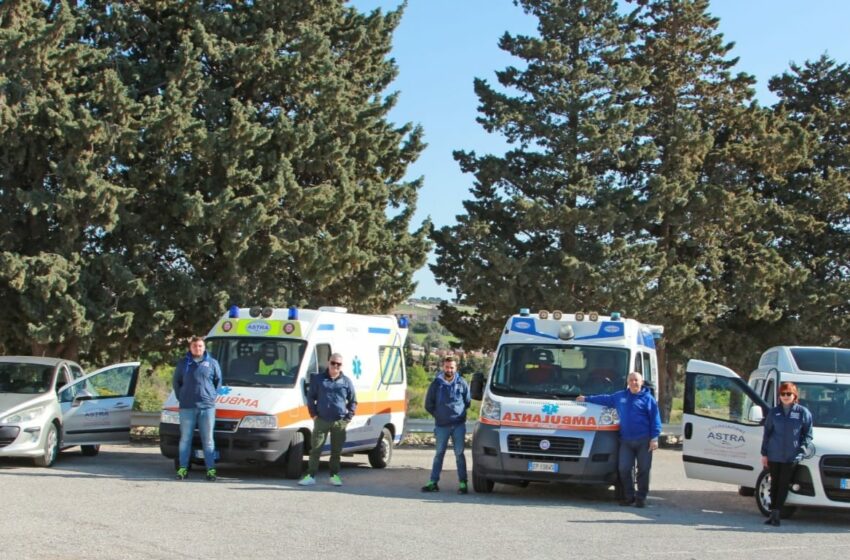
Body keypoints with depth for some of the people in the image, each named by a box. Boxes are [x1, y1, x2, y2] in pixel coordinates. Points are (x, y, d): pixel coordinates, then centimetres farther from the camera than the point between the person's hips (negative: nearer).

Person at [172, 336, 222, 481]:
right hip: (187, 407, 1)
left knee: (208, 439, 0)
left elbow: (218, 381, 14)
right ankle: (182, 468, 6)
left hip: (207, 407, 0)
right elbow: (175, 382, 16)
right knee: (185, 439, 2)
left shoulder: (212, 363, 9)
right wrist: (181, 397, 6)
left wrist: (213, 396, 5)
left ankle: (210, 470, 1)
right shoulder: (183, 363, 10)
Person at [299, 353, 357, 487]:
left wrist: (349, 417, 2)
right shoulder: (318, 379, 5)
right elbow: (310, 397, 10)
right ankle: (310, 476, -1)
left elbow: (353, 402, 12)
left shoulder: (346, 382, 6)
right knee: (315, 449, -3)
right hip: (321, 421, -1)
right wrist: (313, 414, 0)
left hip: (340, 422, 1)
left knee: (336, 451, 7)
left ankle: (334, 475, 17)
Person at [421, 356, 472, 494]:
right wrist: (438, 415, 8)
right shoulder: (436, 383, 1)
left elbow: (468, 401, 15)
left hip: (459, 425, 0)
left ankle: (463, 483, 3)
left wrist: (460, 414, 9)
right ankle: (433, 482, 9)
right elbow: (428, 404, 9)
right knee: (439, 454, 6)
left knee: (459, 454, 0)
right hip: (441, 425, 0)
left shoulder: (461, 383, 2)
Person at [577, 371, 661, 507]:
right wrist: (586, 399, 33)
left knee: (643, 469, -2)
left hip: (643, 441, -4)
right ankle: (629, 496, 7)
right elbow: (604, 399, 30)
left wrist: (654, 438, -9)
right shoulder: (620, 396, 16)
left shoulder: (648, 398, 2)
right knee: (624, 469, -4)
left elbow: (655, 419, -1)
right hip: (626, 440, 4)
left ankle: (641, 497, 7)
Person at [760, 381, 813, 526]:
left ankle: (775, 513, 3)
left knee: (783, 484, 0)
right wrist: (764, 454, 4)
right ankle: (773, 512, 17)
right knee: (774, 483, 9)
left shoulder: (803, 412, -1)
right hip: (774, 455, 2)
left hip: (791, 457, -2)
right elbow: (767, 433, 8)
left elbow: (808, 434, 3)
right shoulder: (774, 412, 5)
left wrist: (801, 450, -8)